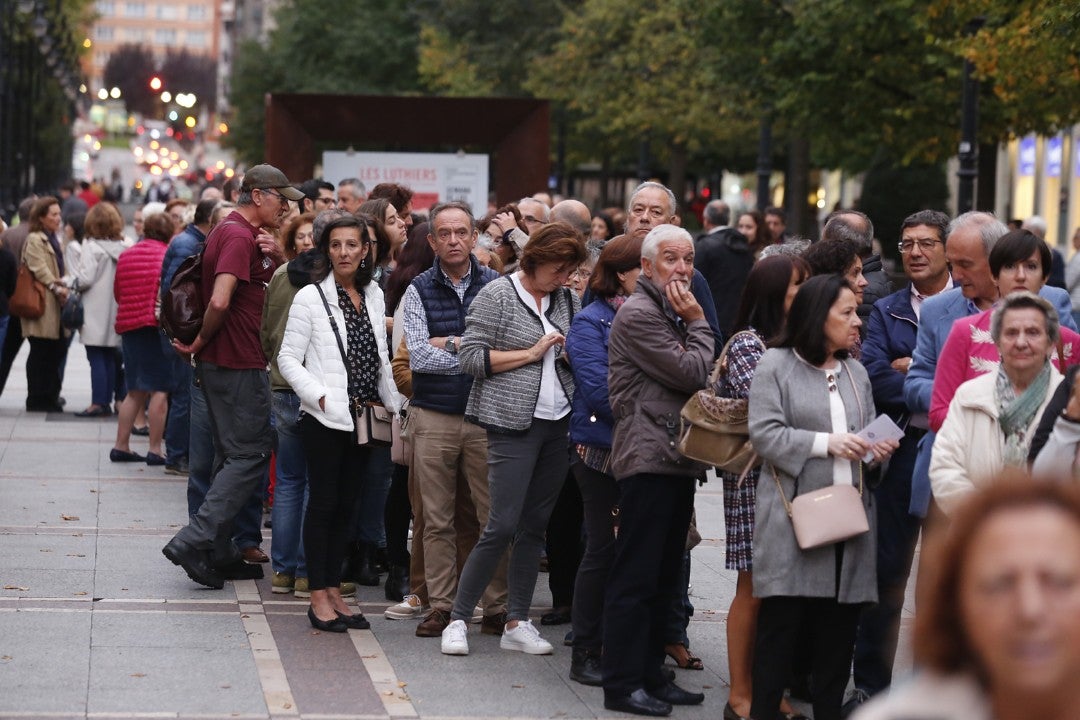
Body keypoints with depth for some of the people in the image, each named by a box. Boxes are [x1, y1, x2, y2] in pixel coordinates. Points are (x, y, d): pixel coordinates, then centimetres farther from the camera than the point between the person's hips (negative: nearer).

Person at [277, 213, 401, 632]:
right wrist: (322, 397, -16)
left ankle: (334, 591, 16)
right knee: (322, 503, -2)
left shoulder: (374, 296, 10)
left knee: (345, 505, 9)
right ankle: (318, 598, 3)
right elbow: (288, 358, -7)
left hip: (362, 418, 5)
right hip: (325, 420, -5)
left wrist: (394, 405, 12)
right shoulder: (310, 297, -6)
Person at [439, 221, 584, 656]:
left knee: (535, 526, 7)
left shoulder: (566, 300, 13)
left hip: (559, 422, 6)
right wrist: (531, 353, -11)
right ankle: (458, 620, 0)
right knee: (502, 526, -9)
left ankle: (517, 624, 13)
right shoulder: (498, 295, -4)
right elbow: (470, 357, -10)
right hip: (514, 424, -6)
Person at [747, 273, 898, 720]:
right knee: (782, 621, -4)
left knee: (838, 626, 6)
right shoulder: (776, 365, -1)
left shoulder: (856, 373, 18)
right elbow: (765, 433, -10)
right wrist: (826, 443, -17)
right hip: (793, 516, -6)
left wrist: (878, 450, 0)